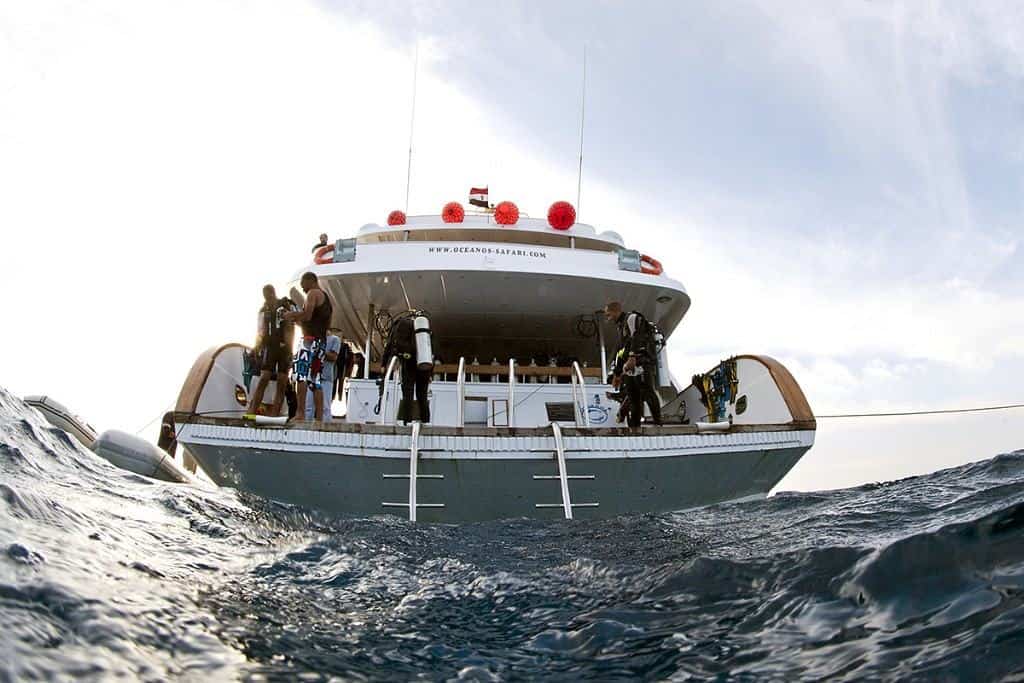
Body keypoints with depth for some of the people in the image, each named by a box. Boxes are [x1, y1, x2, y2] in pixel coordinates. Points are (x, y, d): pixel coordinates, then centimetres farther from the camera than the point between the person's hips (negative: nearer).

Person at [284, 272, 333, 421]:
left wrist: (292, 315, 0)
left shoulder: (313, 293, -3)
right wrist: (298, 320, 24)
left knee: (300, 375, -14)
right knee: (315, 381, 7)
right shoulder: (327, 299, 24)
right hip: (322, 341, 9)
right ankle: (319, 417, 4)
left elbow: (307, 315, -18)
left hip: (310, 339, -9)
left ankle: (301, 411, -22)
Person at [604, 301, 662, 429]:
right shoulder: (621, 326, 28)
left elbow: (636, 337, -17)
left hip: (642, 363, -9)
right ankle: (634, 428, 2)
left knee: (647, 393, -15)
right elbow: (621, 351, 30)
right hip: (629, 367, 9)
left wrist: (632, 357, -29)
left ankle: (658, 423, -16)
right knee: (633, 398, 3)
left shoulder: (632, 318, 0)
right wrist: (617, 374, 28)